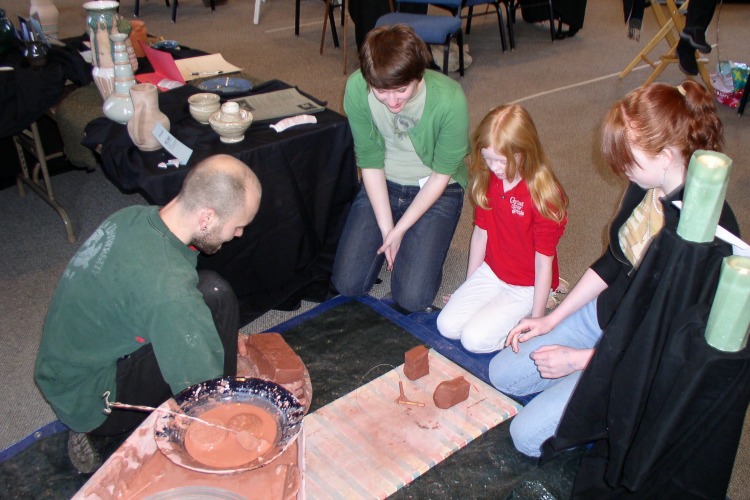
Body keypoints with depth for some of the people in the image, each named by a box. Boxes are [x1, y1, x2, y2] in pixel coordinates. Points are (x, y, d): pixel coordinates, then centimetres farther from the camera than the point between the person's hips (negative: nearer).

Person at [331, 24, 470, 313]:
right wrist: (386, 229, -14)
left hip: (436, 190, -2)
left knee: (412, 298, -13)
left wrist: (399, 230, -17)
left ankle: (425, 241, 18)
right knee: (347, 284, -5)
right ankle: (396, 241, 23)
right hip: (382, 184, 3)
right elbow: (370, 162, -11)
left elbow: (442, 174, -17)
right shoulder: (356, 89, -21)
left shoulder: (450, 99, -29)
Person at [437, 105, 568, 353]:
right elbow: (480, 233, 3)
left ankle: (532, 308, 5)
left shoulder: (543, 196, -25)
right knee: (447, 325, -8)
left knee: (475, 339, -17)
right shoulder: (487, 182, -6)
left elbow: (544, 262, -19)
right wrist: (469, 286, 9)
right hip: (491, 272, 6)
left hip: (526, 286, -6)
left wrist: (536, 320, -14)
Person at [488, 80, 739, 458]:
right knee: (502, 373, 10)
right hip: (604, 314, 8)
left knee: (528, 435, -10)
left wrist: (581, 359, -18)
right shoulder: (646, 186, -8)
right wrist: (551, 320, 6)